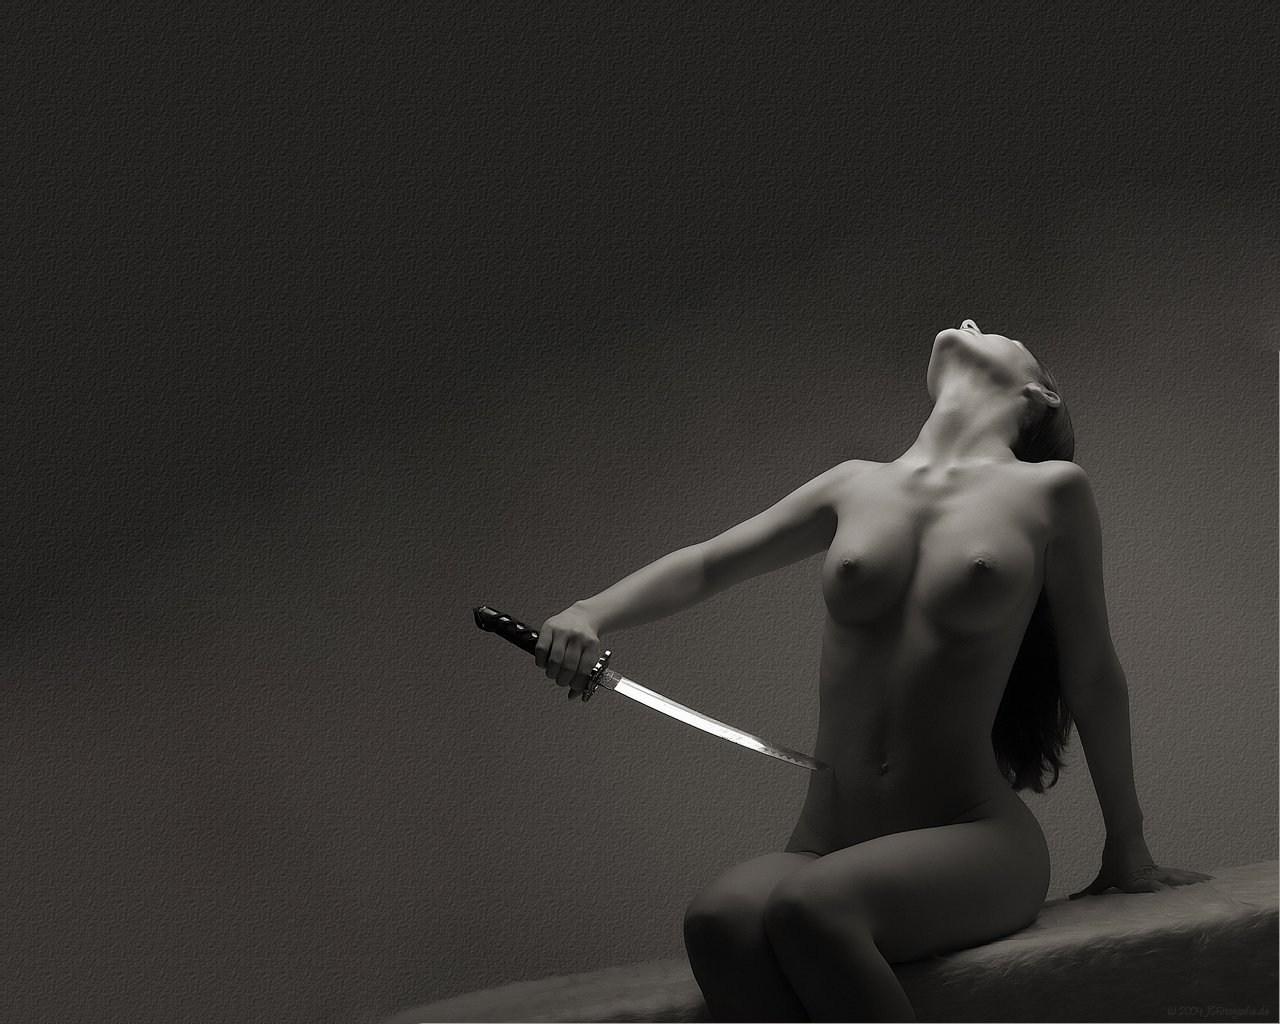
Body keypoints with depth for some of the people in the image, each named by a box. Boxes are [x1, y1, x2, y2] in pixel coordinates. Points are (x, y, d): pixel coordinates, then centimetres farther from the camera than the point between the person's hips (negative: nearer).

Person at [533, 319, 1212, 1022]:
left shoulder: (1048, 490, 4)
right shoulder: (857, 487, 14)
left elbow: (1092, 676, 11)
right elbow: (704, 566, 16)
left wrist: (1126, 851, 20)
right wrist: (590, 615, -4)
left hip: (973, 840, -3)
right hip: (828, 846, 3)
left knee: (807, 906, -36)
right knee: (720, 918, -33)